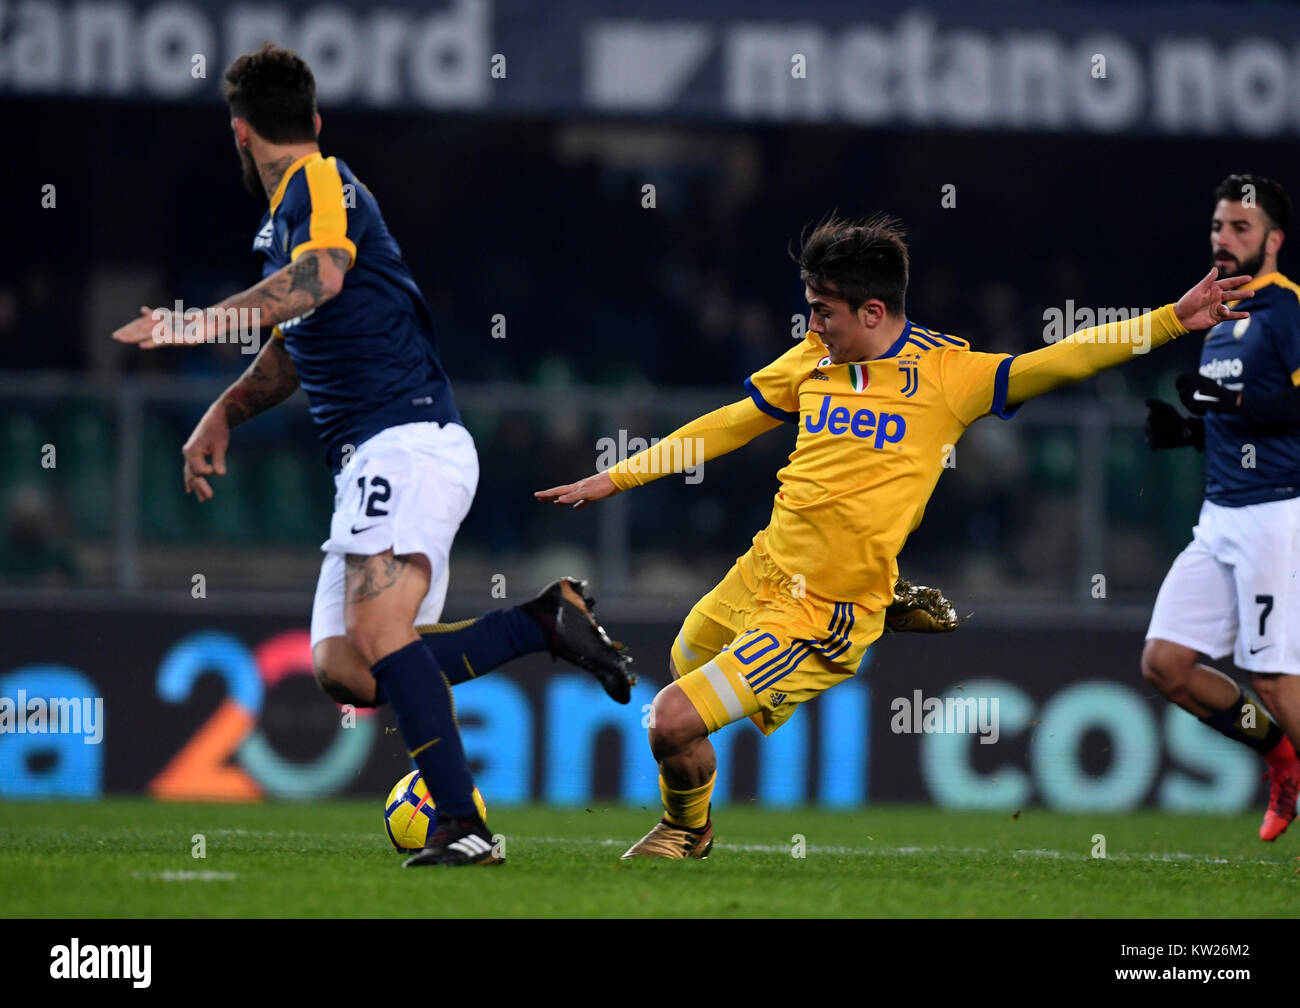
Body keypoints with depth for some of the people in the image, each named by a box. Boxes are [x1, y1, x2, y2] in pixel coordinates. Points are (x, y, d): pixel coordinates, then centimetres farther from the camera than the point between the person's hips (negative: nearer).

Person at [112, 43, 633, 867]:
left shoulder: (319, 184, -5)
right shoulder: (289, 211, 25)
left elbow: (319, 276, -29)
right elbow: (294, 348, 39)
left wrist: (204, 324, -32)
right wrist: (223, 414, 33)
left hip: (408, 441, -9)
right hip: (370, 459, 9)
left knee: (376, 629, -26)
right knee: (343, 668, -4)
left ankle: (465, 825, -31)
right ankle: (546, 620, 1)